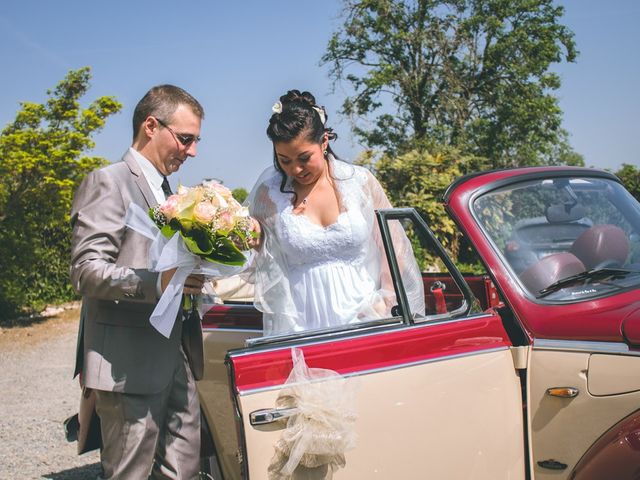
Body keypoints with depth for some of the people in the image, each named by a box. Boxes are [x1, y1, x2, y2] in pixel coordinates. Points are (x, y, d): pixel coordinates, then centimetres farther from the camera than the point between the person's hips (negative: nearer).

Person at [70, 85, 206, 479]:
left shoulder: (165, 190, 20)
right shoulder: (109, 182, -7)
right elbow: (86, 271, -16)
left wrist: (192, 276, 6)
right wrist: (157, 283, -30)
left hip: (175, 358, 8)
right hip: (129, 364, -8)